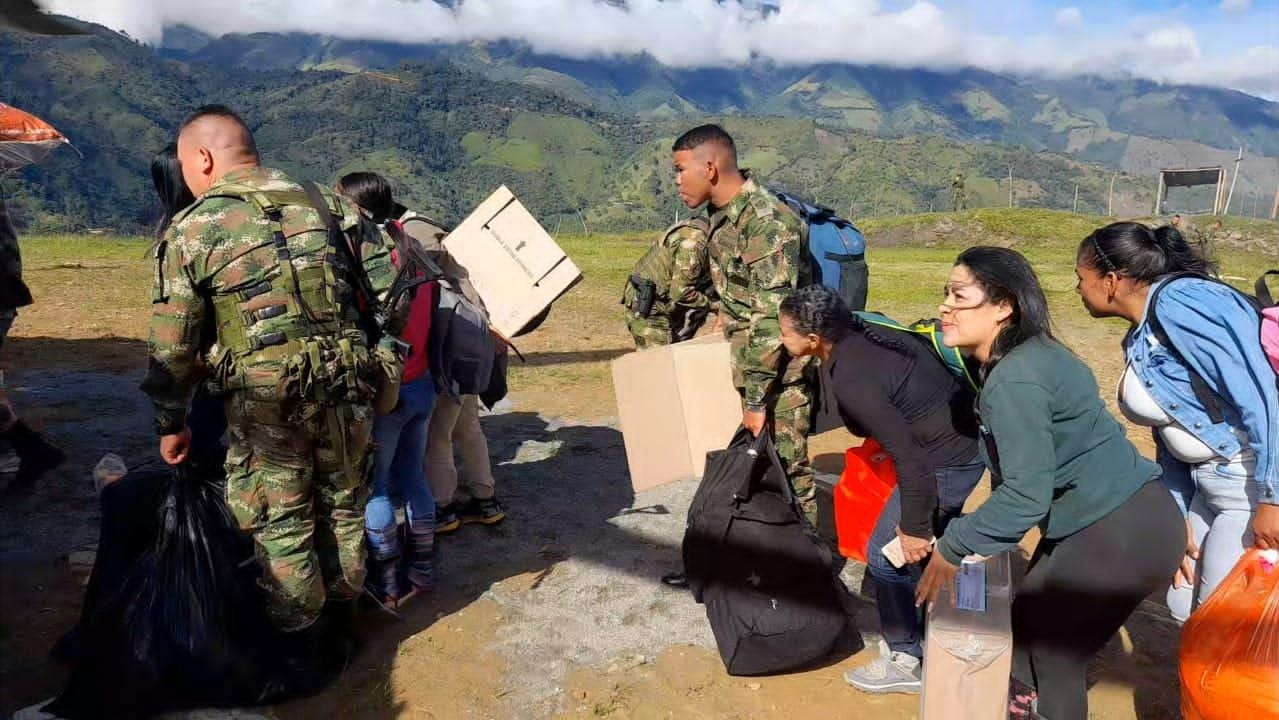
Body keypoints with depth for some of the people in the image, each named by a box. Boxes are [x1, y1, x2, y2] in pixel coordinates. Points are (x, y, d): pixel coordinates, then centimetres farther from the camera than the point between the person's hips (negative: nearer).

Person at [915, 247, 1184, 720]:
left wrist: (952, 546, -14)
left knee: (1051, 651, 6)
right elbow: (1018, 471, 10)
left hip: (1125, 533, -9)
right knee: (1028, 623, 18)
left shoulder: (1015, 380, -23)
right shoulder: (1019, 358, 7)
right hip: (1102, 520, 9)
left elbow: (1026, 494, -24)